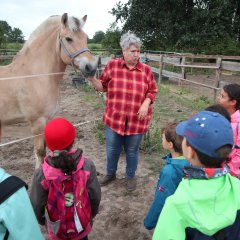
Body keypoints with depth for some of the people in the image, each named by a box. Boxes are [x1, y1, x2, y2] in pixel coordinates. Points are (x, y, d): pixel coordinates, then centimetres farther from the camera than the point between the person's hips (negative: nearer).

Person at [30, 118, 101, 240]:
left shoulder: (42, 173, -26)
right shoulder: (87, 166, -25)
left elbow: (36, 204, -14)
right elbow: (95, 196, -13)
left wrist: (41, 219, 8)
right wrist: (93, 213, 8)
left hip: (57, 228, 0)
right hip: (82, 223, 1)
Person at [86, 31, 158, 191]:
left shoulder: (146, 70, -4)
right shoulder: (112, 66, -4)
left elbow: (153, 91, 4)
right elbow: (103, 87, 5)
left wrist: (146, 103, -14)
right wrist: (92, 79, -13)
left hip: (137, 121, 0)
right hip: (114, 119, 1)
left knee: (132, 151, 15)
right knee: (112, 149, 16)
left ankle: (131, 176, 40)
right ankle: (110, 174, 42)